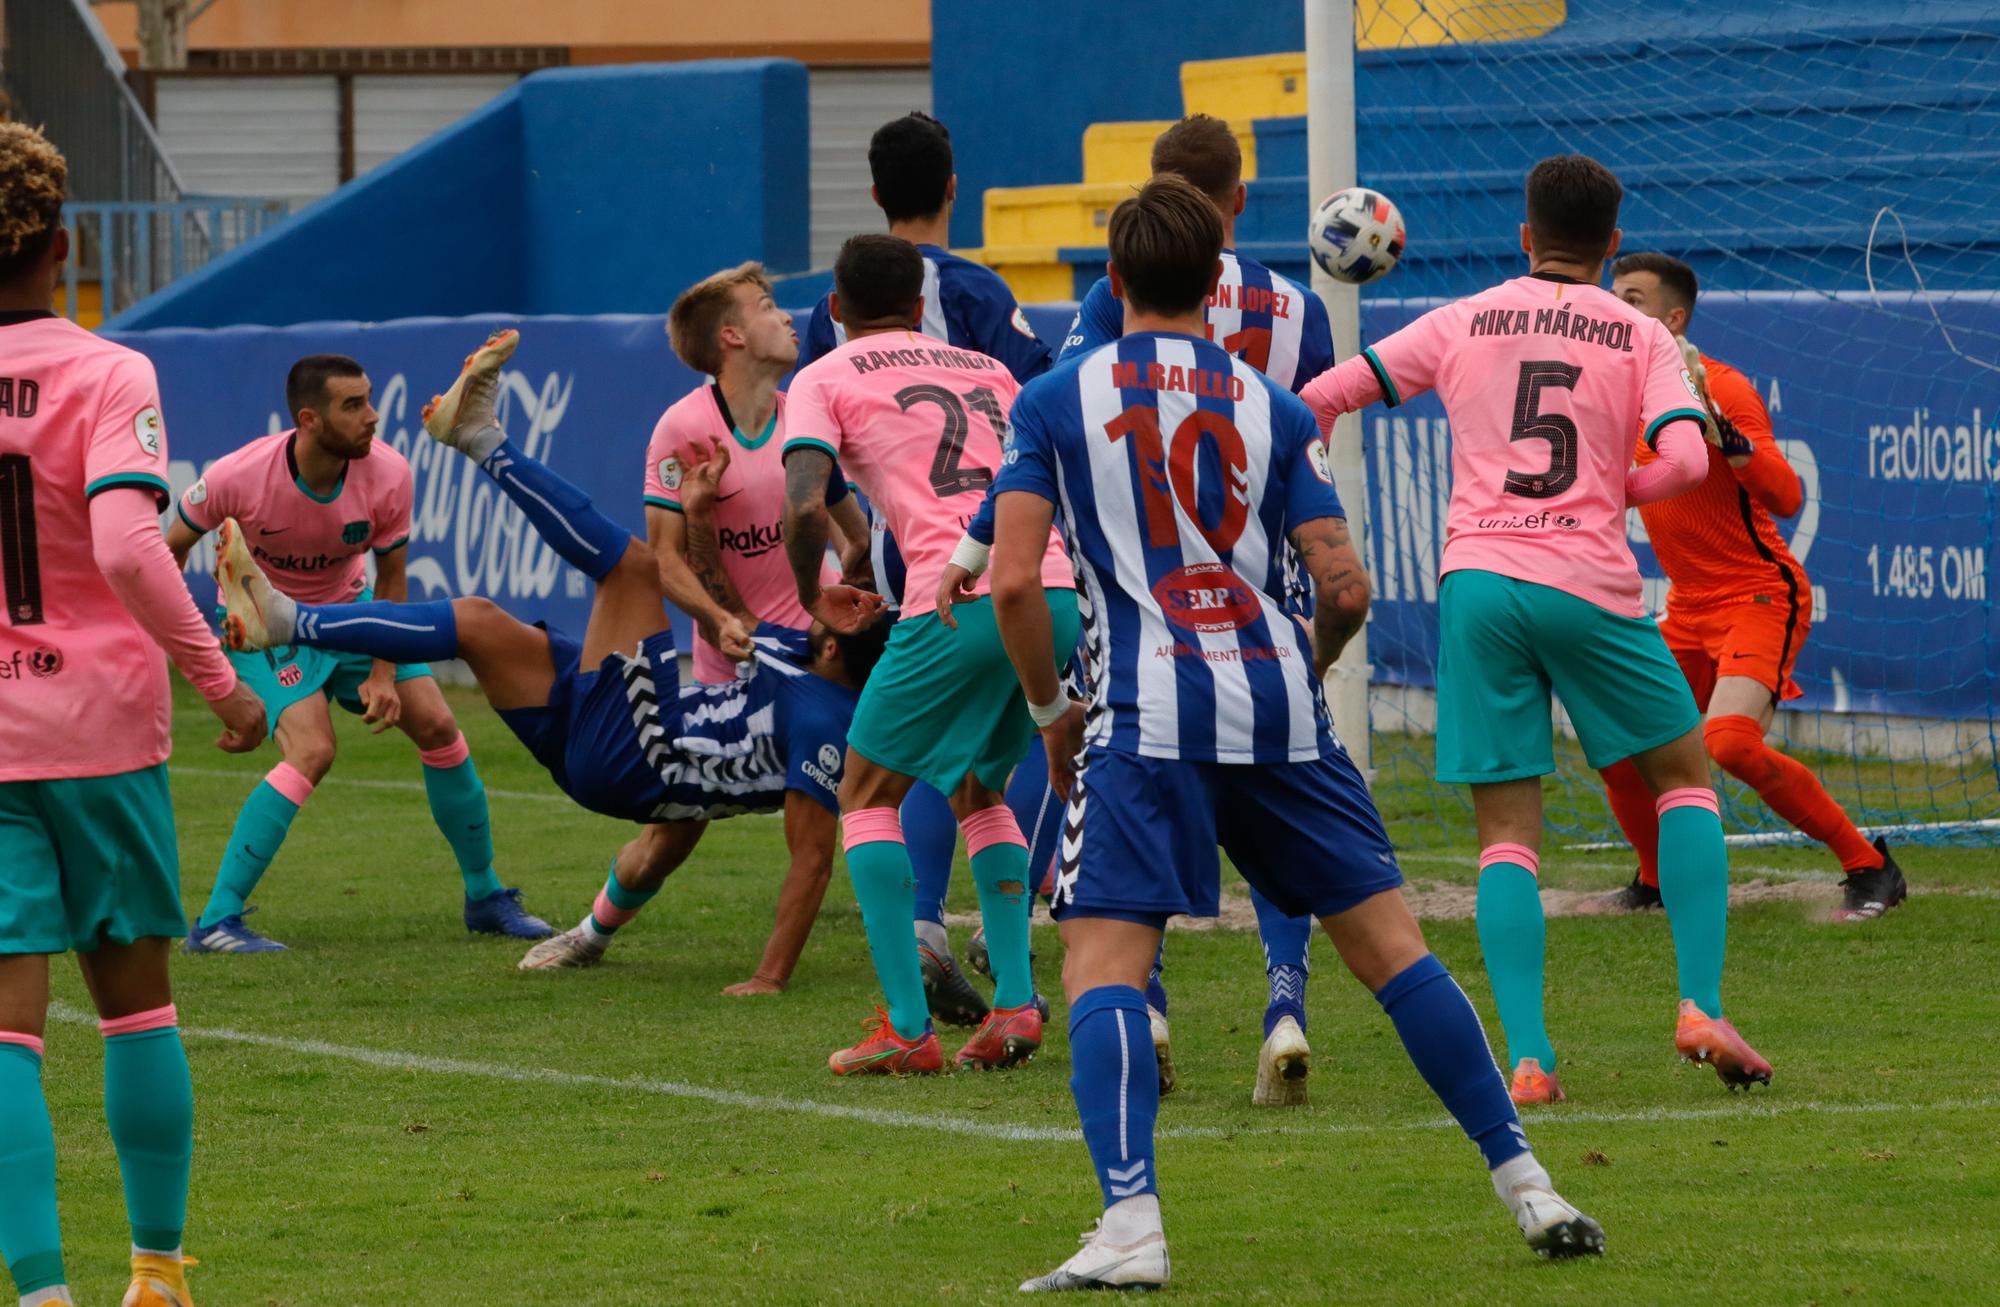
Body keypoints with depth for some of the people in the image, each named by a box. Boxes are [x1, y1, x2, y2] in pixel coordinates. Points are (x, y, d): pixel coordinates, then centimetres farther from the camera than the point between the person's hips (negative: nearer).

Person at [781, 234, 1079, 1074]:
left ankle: (906, 1029, -2)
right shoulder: (987, 370, 27)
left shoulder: (824, 380, 11)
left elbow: (804, 506, -4)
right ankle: (1014, 1007, 11)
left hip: (958, 601, -5)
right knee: (979, 791, 25)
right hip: (1054, 591, 5)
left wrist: (814, 597, 14)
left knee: (868, 793, 10)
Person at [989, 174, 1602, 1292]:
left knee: (1103, 960, -5)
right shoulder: (1273, 409, 12)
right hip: (1277, 699, 3)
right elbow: (1345, 583, 4)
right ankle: (1528, 1187, 10)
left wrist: (1051, 709, 11)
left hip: (1147, 708, -3)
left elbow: (1014, 579, -4)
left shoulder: (1056, 401, 6)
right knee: (1388, 940, 10)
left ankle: (1130, 1228, -24)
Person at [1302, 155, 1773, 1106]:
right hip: (1587, 582, -1)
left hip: (1477, 581, 1)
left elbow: (1325, 396, 11)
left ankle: (1527, 1059, -11)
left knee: (1506, 832, 4)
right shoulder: (1641, 338, 8)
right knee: (1684, 777, 17)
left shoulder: (1462, 323, 12)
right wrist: (1615, 492, 11)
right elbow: (1685, 459, -7)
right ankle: (1702, 1007, 4)